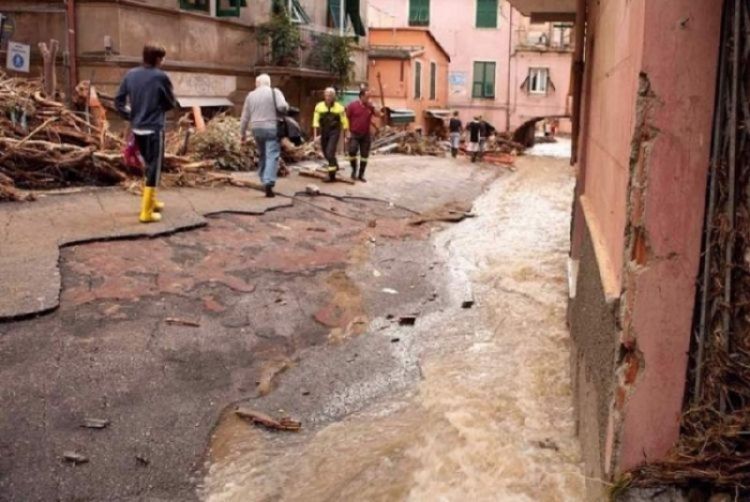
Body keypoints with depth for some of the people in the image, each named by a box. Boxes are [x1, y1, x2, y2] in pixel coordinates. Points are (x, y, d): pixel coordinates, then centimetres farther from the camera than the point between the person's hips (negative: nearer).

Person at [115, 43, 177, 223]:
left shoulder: (131, 75, 5)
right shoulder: (161, 77, -11)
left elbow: (118, 100, 6)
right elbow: (171, 104, -1)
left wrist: (130, 116, 14)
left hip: (137, 129, 7)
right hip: (154, 129, -6)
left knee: (149, 166, 22)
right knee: (154, 169, -1)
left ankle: (151, 201, 33)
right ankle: (146, 212, -1)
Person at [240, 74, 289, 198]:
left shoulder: (251, 95, 11)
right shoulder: (275, 92, -1)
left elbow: (245, 116, 13)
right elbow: (282, 106, -17)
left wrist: (243, 133, 21)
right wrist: (287, 106, 6)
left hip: (257, 129, 4)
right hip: (271, 128, -4)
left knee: (262, 155, 18)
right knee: (272, 156, -8)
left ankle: (264, 180, 22)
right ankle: (268, 183, -23)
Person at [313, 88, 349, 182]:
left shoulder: (339, 108, -6)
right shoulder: (319, 106, -3)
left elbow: (344, 123, 0)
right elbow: (316, 121, -5)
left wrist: (345, 136, 1)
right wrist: (315, 135, -12)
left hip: (334, 132, -4)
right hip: (323, 132, 4)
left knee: (330, 152, -15)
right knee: (326, 153, 15)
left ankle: (332, 175, -10)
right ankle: (335, 166, 43)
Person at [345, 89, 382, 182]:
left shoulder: (370, 106, 4)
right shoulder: (352, 105, -6)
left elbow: (379, 115, -3)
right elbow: (347, 118, -3)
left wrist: (372, 107, -14)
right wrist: (349, 131, -7)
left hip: (366, 135, 3)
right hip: (354, 134, -3)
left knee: (364, 155, 4)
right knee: (352, 151, -18)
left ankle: (361, 175, 14)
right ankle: (354, 170, 5)